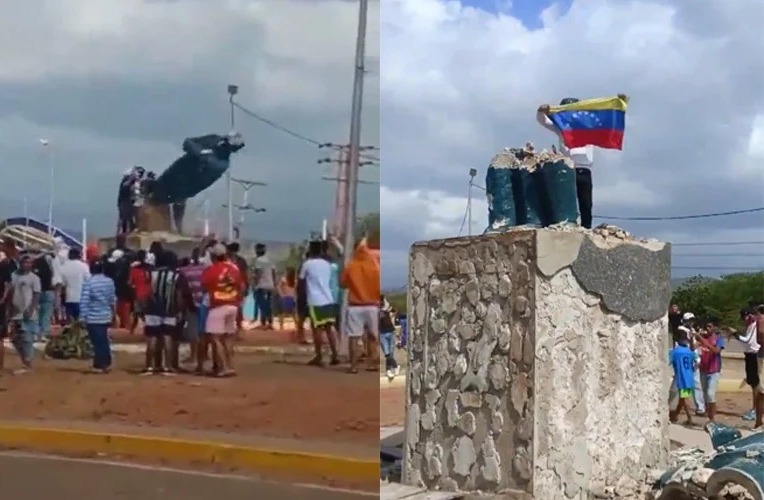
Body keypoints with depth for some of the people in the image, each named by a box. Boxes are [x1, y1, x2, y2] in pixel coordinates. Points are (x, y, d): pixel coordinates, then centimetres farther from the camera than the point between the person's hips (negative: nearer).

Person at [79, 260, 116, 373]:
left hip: (93, 318, -5)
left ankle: (99, 366, 4)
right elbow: (113, 299, 11)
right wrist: (112, 313, 23)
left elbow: (84, 301, -15)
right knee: (104, 341, 15)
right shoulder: (109, 281, 3)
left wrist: (83, 317, -9)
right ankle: (107, 364, 19)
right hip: (106, 316, 5)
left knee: (98, 342, 0)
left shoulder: (88, 282, -13)